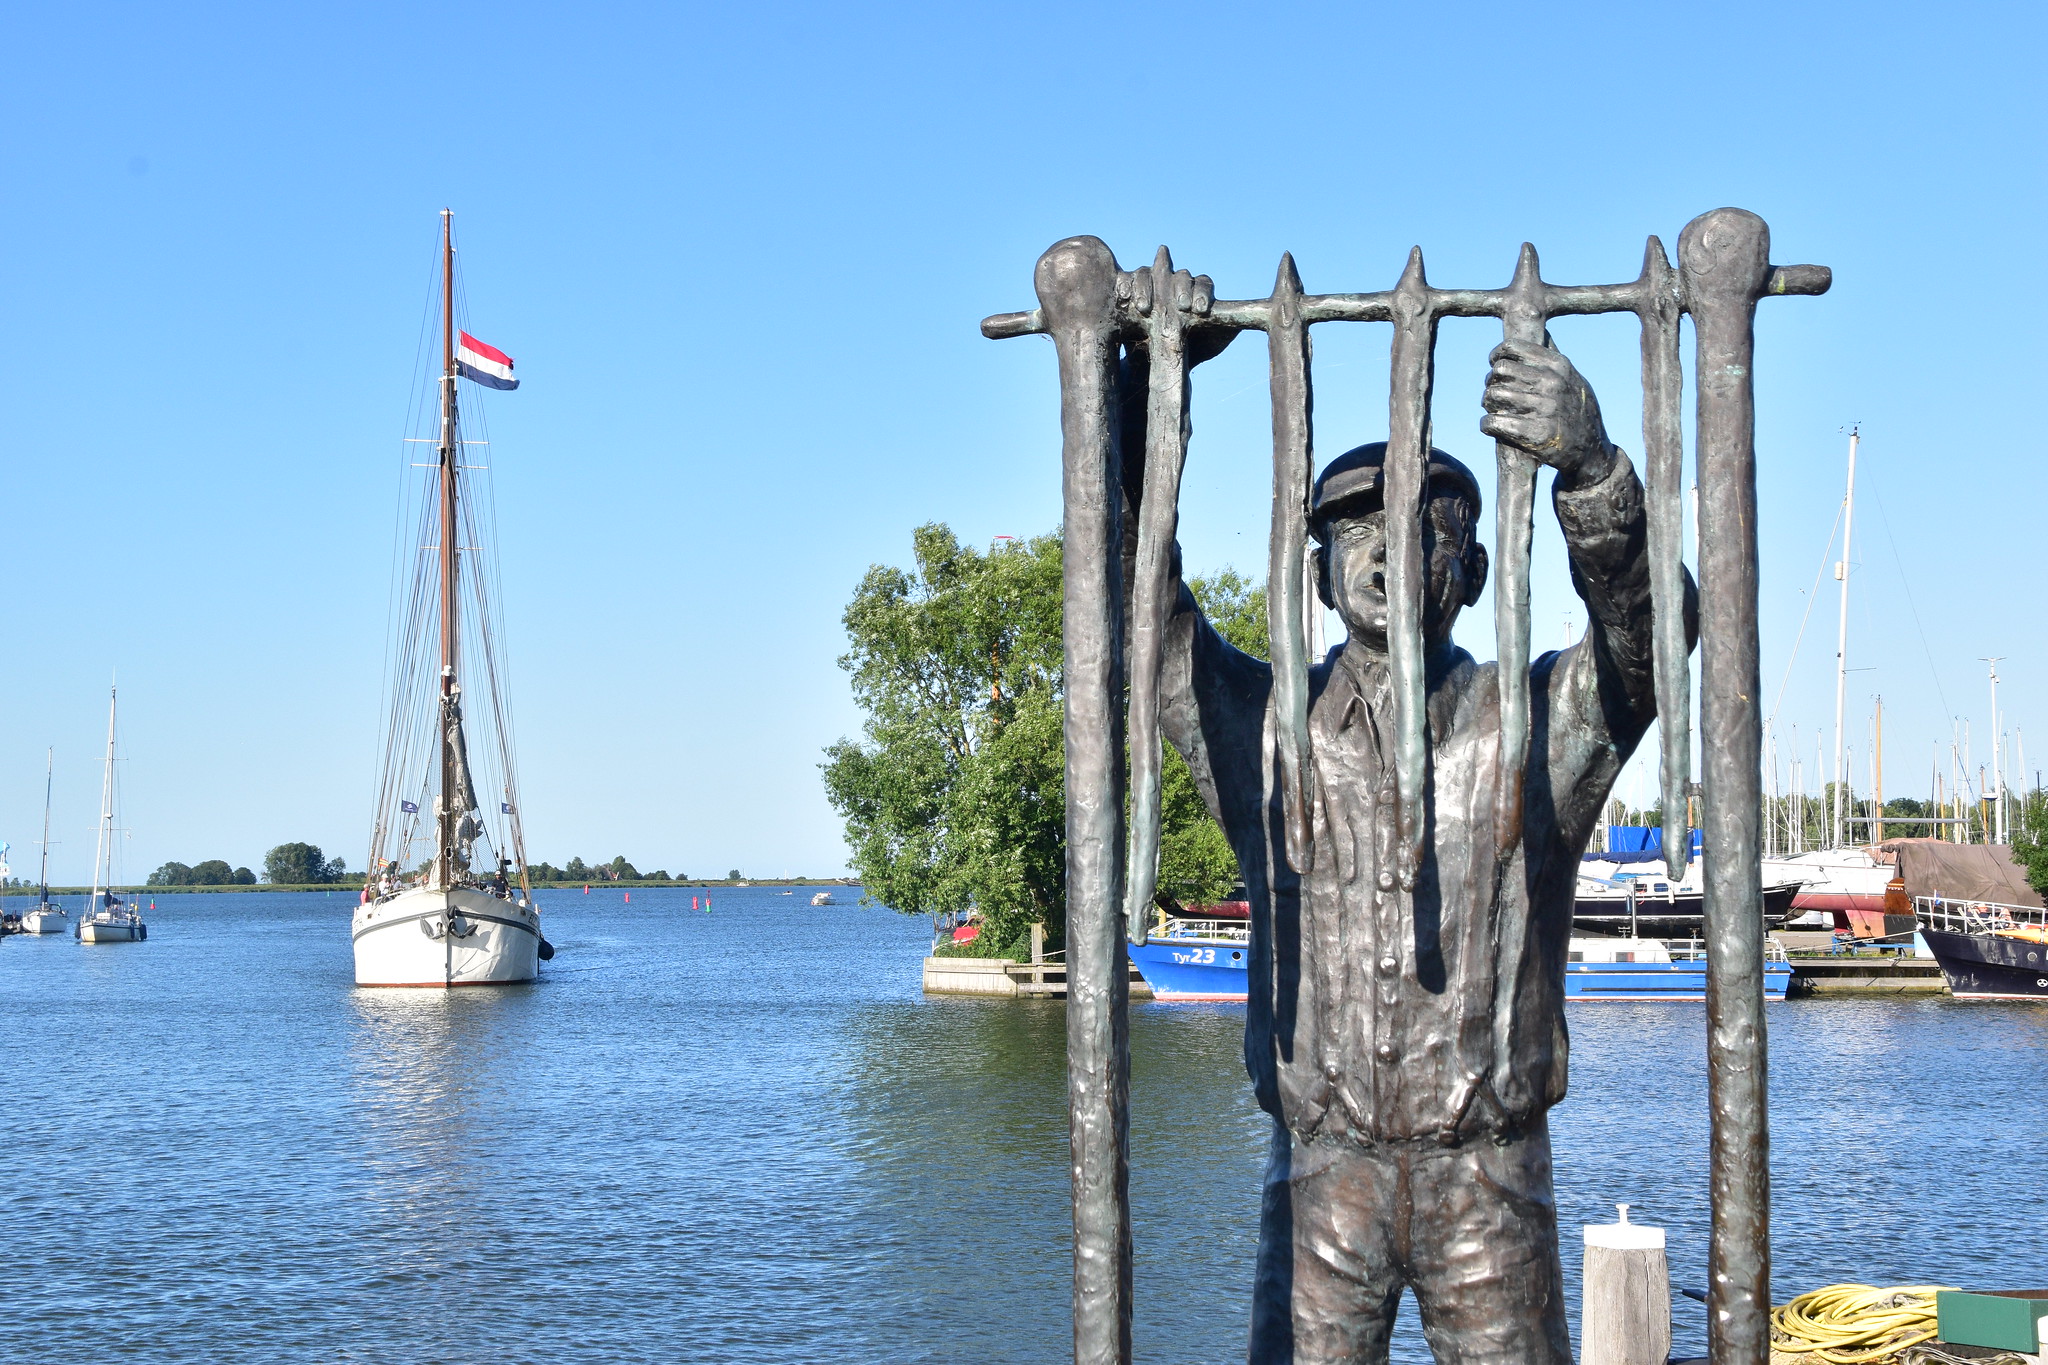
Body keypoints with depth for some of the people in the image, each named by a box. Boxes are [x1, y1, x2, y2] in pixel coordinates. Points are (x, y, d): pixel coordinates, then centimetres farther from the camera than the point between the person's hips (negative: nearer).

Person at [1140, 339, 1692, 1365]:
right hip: (1321, 1167, 1)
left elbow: (1648, 623, -15)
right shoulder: (1263, 728, 5)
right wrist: (1135, 405, -16)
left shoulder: (1536, 724, 2)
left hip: (1489, 1175, 0)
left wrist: (1591, 470, -35)